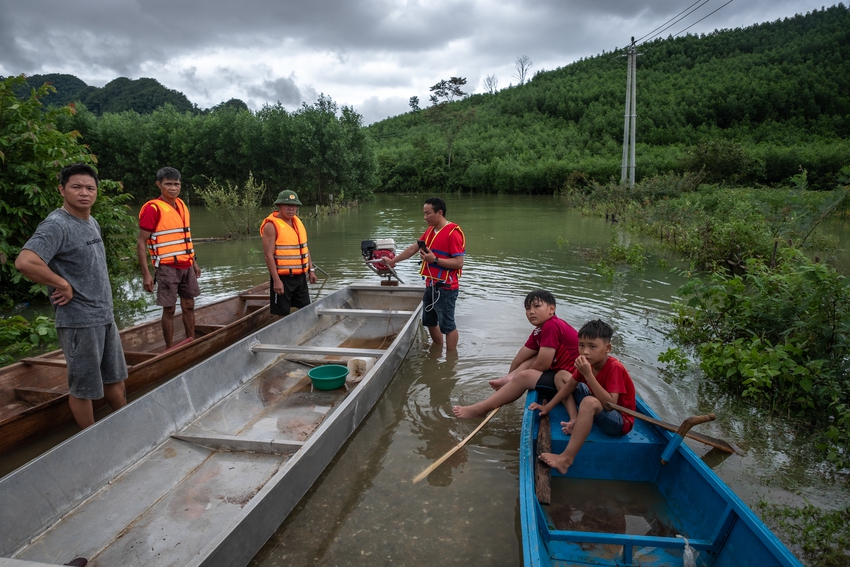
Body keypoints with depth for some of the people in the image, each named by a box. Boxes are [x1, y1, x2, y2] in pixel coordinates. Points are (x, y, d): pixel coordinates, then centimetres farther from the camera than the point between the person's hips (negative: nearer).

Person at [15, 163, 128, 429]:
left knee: (114, 377, 20)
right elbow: (25, 262, -31)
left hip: (105, 316, 8)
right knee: (83, 387, 6)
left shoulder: (92, 222, 10)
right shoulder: (56, 225, -16)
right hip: (79, 322, -8)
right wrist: (63, 285, -19)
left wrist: (103, 303, 13)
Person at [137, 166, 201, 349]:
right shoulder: (153, 208, -11)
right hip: (167, 267, -6)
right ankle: (169, 349, 13)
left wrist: (194, 262, 17)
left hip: (186, 265, 7)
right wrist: (146, 274, -17)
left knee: (189, 305, 13)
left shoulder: (182, 205, 10)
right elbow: (141, 243, -12)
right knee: (169, 309, 1)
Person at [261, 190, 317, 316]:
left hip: (300, 276, 7)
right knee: (283, 314, 1)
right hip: (283, 277, -7)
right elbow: (268, 255, -16)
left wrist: (311, 270, 13)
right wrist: (276, 280, -21)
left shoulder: (298, 222, 11)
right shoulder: (271, 225, -12)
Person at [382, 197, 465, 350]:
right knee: (430, 322, 20)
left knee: (447, 325, -1)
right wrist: (393, 260, 23)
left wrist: (434, 259, -25)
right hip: (431, 286, 10)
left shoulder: (453, 233, -17)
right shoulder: (430, 231, 11)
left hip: (445, 288, -9)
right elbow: (413, 248, 20)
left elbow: (459, 263, -22)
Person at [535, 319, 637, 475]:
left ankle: (566, 458, -38)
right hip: (600, 411, 8)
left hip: (620, 422, -8)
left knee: (589, 402, -41)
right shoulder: (588, 363, -5)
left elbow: (610, 404, -36)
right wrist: (547, 407, 3)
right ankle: (575, 421, -10)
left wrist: (588, 375, -38)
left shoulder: (615, 368, -25)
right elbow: (570, 385, 6)